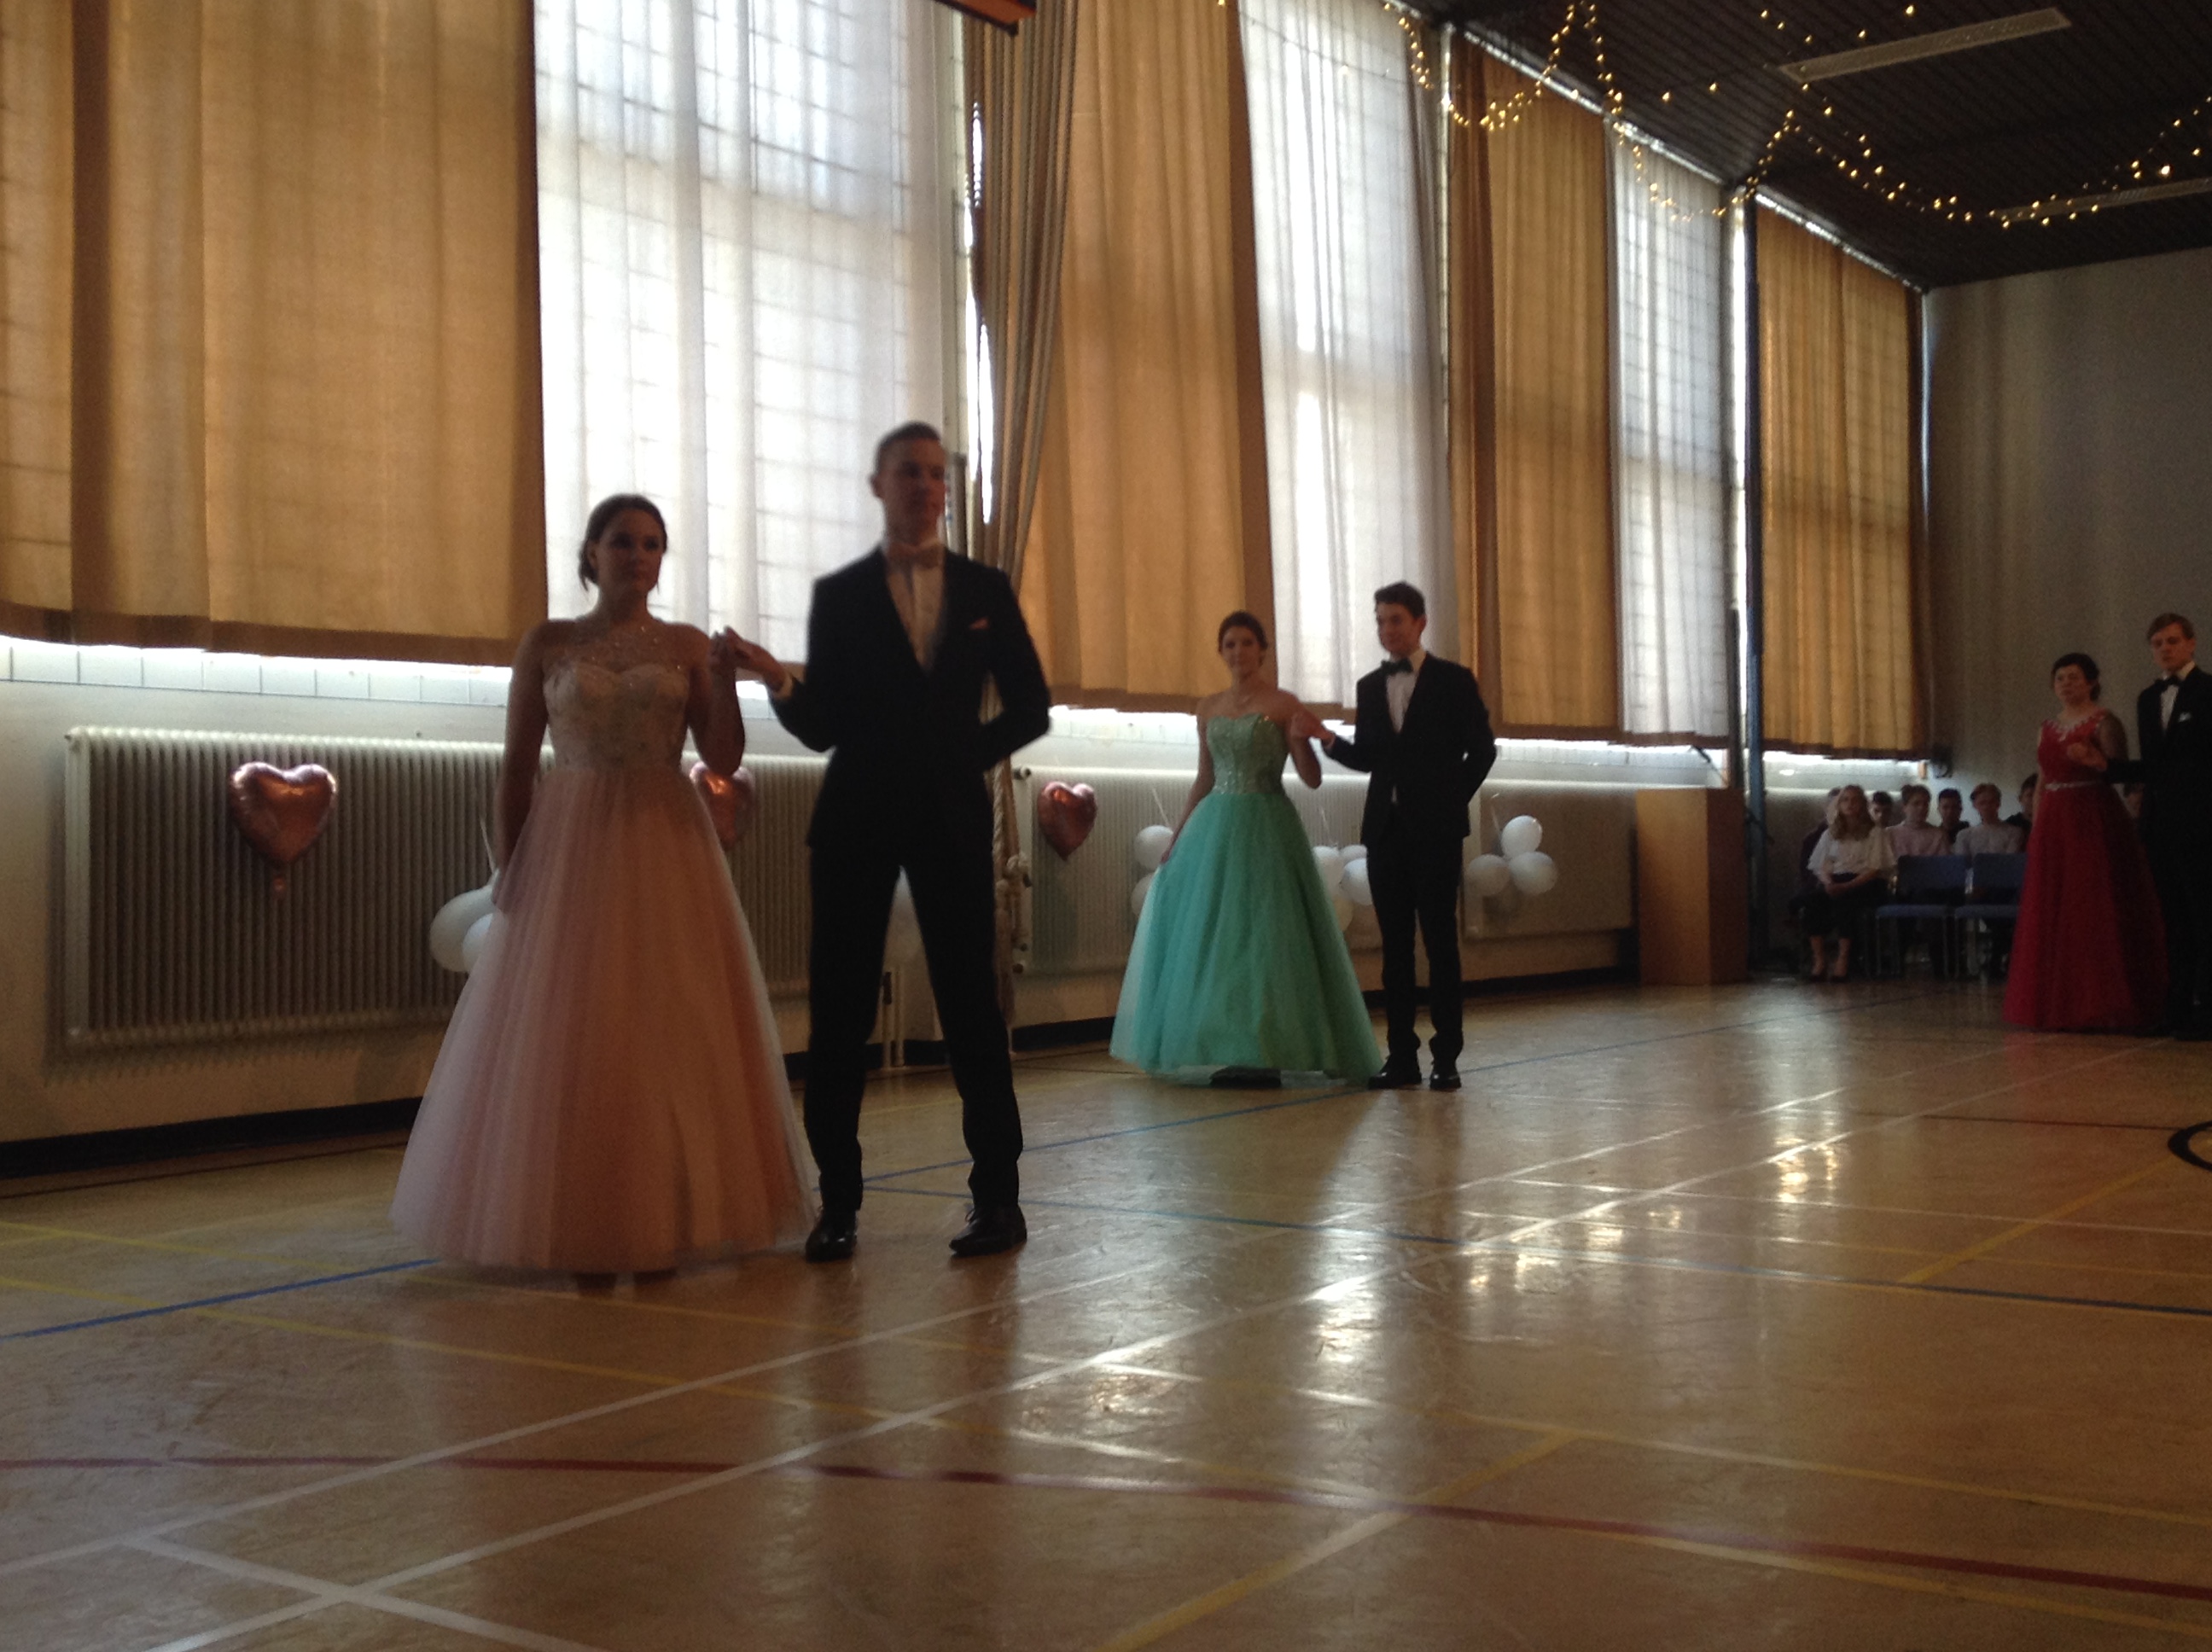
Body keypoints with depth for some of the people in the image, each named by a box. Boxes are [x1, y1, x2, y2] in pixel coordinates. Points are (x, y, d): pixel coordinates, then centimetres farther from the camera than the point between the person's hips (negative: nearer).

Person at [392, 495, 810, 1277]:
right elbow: (516, 766, 4)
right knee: (568, 1035, -1)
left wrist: (725, 683, -13)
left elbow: (724, 758, 2)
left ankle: (664, 1219, 10)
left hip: (665, 847, 1)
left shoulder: (687, 646, 8)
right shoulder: (546, 643, 6)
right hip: (570, 847, -1)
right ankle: (577, 1227, 9)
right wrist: (509, 867, -3)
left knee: (669, 1030, 0)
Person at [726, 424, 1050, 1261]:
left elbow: (1030, 707, 11)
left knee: (971, 1003, 0)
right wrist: (781, 683, -17)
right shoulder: (839, 594, 7)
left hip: (952, 816, 0)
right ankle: (838, 1201, 6)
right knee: (840, 1008, -1)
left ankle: (997, 1197, 7)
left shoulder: (985, 589, 10)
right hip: (858, 817, 0)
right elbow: (821, 727, 1)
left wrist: (969, 749, -2)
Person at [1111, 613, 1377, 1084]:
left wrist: (1302, 740, -25)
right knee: (1212, 933, 4)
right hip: (1214, 828, 6)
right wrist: (1177, 837, 13)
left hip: (1265, 829, -5)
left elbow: (1312, 778, -6)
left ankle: (1266, 1055, -2)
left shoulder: (1283, 705, -4)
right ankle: (1233, 1051, 13)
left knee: (1262, 933, -7)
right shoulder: (1208, 708, 11)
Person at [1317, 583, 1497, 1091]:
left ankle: (1446, 1056, -1)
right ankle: (1402, 1055, 5)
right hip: (1385, 827, 4)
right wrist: (1328, 739, -4)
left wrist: (1455, 800, -2)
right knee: (1395, 942, 3)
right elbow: (1366, 757, 13)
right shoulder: (1370, 686, 13)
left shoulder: (1453, 680, 1)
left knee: (1440, 939, -4)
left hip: (1434, 828, -4)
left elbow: (1482, 748, 3)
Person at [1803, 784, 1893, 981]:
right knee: (1813, 900, -31)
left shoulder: (1875, 833, 8)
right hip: (1836, 882, 3)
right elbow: (1821, 867, 13)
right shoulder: (1830, 834, 20)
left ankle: (1843, 959, -37)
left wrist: (1847, 886, -18)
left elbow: (1875, 869, -3)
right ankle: (1819, 959, -33)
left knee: (1845, 901, -38)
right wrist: (1829, 883, -11)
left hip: (1866, 884, -3)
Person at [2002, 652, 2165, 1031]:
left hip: (2093, 825, -6)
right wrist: (2036, 830, 10)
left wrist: (2093, 760, -28)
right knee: (2052, 916, 6)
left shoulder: (2103, 723, -3)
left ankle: (2099, 1006, -2)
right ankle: (2060, 1005, 13)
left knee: (2093, 913, -6)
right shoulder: (2048, 728, 15)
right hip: (2054, 826, 6)